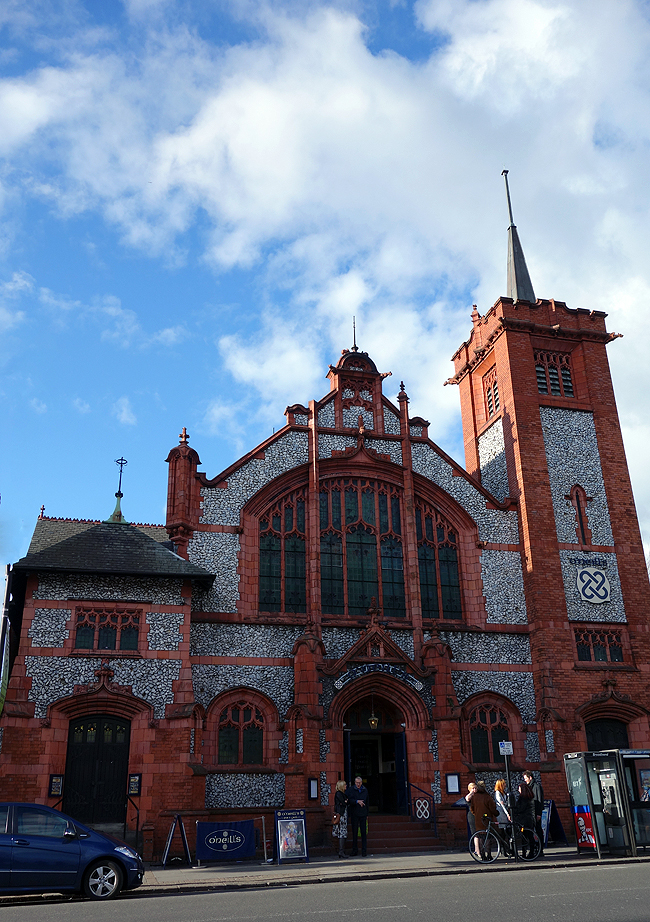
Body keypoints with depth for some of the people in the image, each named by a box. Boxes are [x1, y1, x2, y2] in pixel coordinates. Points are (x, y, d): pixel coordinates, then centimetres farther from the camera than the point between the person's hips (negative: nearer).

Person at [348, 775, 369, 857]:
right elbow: (349, 800, -13)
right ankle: (354, 850, 12)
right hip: (354, 814, -2)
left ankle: (364, 850, 3)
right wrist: (357, 801, -29)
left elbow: (367, 802, 17)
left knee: (363, 832, -1)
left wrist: (367, 814, 15)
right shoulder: (351, 790, -1)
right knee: (354, 832, 3)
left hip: (363, 814, 2)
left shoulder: (365, 790, 11)